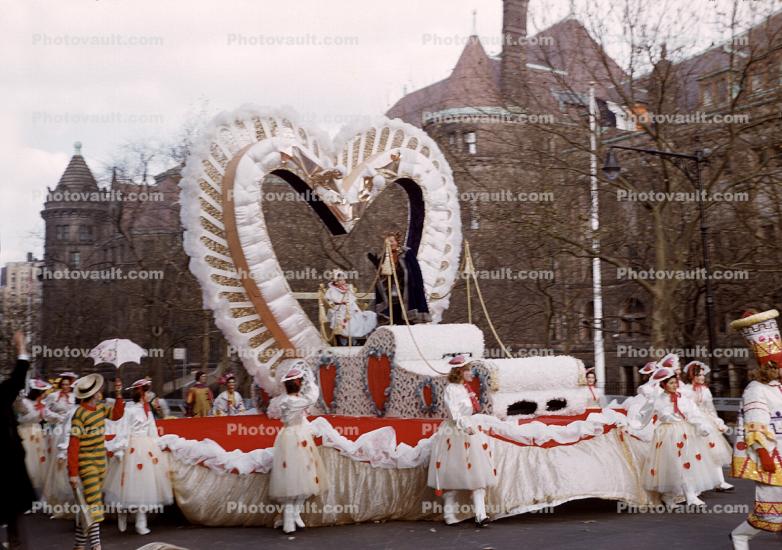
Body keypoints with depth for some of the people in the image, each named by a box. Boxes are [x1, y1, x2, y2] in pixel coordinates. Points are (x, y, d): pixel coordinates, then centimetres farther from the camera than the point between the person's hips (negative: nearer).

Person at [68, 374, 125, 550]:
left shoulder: (100, 406, 4)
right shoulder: (80, 414, -18)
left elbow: (116, 415, 22)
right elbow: (73, 445, -18)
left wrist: (118, 395, 8)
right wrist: (73, 473, -18)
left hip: (101, 463, 8)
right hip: (87, 465, -8)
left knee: (88, 505, 12)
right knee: (93, 504, -11)